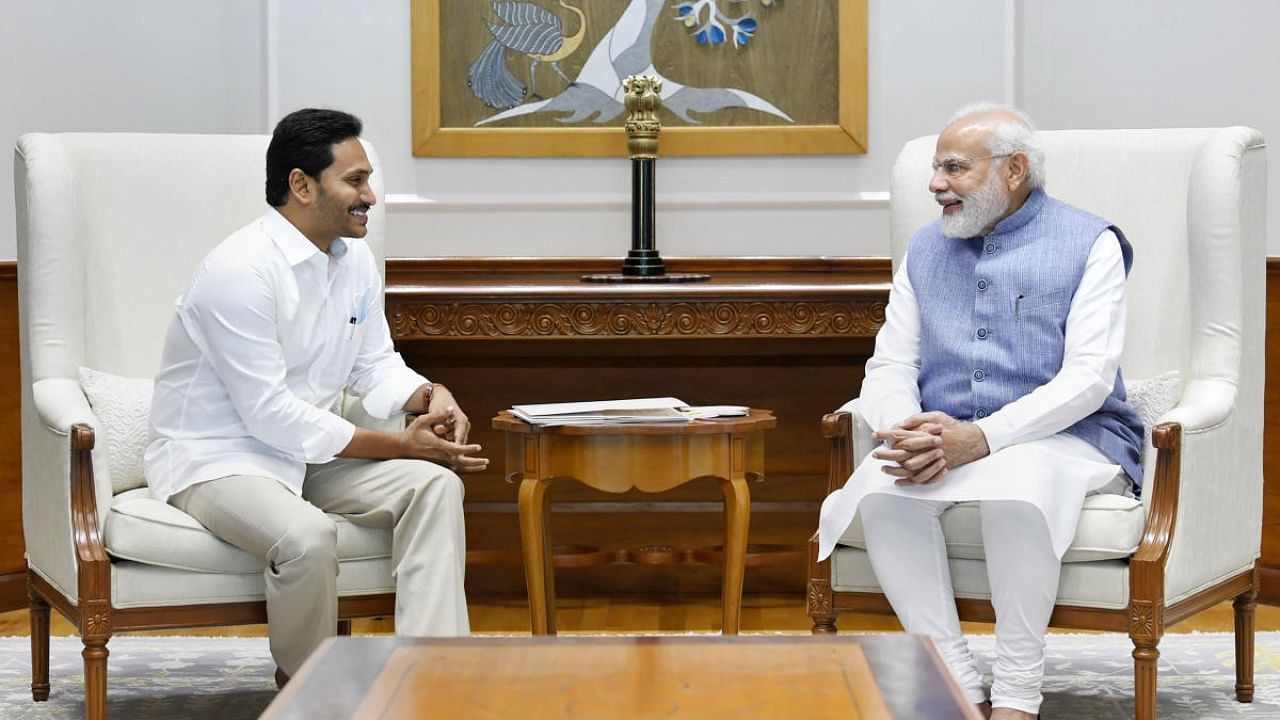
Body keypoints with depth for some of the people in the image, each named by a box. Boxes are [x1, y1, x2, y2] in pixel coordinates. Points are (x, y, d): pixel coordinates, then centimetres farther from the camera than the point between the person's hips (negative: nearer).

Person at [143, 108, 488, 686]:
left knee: (434, 484, -14)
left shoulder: (355, 258, 4)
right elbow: (270, 415, -24)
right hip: (216, 459, -8)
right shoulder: (239, 270, -22)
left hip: (308, 452, 8)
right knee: (307, 535, -36)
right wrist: (397, 445, -21)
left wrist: (429, 397, -11)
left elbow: (375, 365, 14)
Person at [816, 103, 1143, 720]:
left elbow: (1088, 377, -11)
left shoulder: (1089, 244, 1)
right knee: (882, 492, -30)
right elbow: (889, 368, 10)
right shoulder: (925, 251, 17)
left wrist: (981, 438, -24)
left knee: (1016, 492, -39)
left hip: (1062, 437, -4)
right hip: (941, 437, 4)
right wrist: (912, 433, -15)